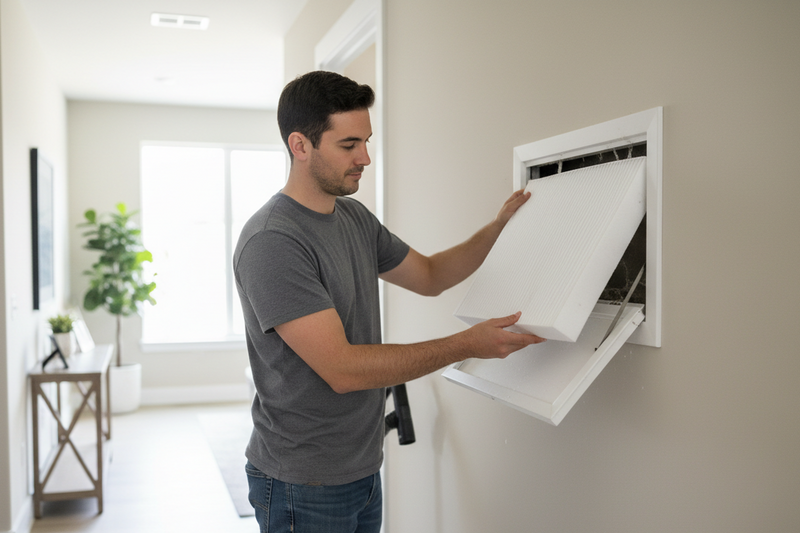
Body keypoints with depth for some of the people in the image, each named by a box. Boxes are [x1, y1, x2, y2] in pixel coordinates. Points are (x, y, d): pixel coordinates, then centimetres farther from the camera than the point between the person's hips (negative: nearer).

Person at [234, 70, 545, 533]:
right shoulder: (271, 242, -23)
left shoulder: (355, 218, 6)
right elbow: (342, 369, -26)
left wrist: (500, 226, 4)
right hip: (303, 486, -8)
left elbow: (429, 276, 17)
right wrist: (466, 345, -24)